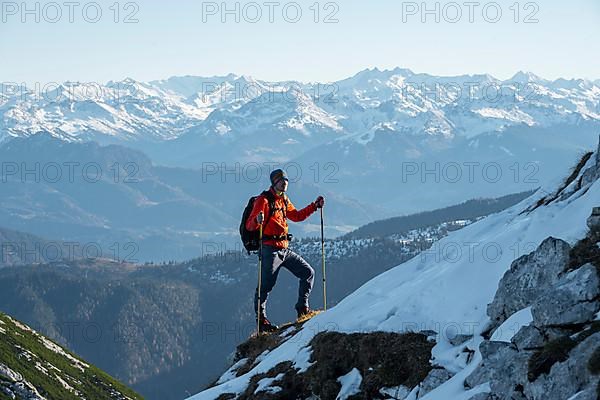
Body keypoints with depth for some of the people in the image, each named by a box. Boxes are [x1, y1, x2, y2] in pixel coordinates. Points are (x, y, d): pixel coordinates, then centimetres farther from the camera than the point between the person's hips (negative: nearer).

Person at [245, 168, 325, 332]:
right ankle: (261, 320, 2)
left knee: (308, 272, 9)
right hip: (270, 249, -8)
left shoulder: (284, 200, 16)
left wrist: (315, 206, 24)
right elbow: (249, 225, -15)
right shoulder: (264, 200, -10)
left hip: (284, 249, 8)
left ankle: (302, 308, 17)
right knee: (266, 285, -7)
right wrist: (257, 220, -38)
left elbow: (296, 216, 30)